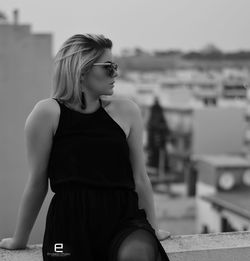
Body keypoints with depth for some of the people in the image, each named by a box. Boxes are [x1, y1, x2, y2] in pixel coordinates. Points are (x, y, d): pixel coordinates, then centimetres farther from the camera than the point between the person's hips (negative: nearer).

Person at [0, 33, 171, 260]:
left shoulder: (126, 111, 6)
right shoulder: (48, 113, -2)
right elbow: (37, 182, 4)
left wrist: (153, 228, 21)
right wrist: (19, 240, 11)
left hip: (124, 218, 2)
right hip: (72, 220, -2)